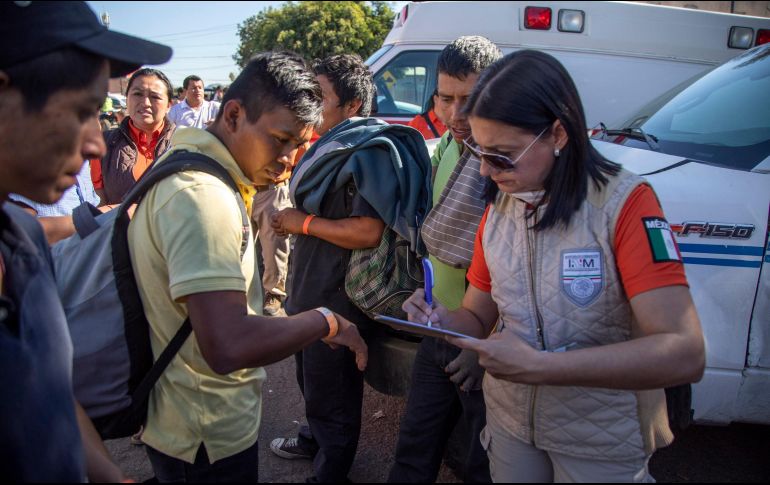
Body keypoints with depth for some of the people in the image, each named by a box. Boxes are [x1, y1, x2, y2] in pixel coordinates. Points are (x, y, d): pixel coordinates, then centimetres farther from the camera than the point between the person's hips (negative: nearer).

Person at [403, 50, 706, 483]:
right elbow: (478, 318, 7)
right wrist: (441, 319, -17)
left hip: (602, 444, -4)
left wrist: (538, 365, -32)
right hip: (510, 424, 5)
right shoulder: (497, 210, -2)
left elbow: (684, 354, -28)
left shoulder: (624, 203, -20)